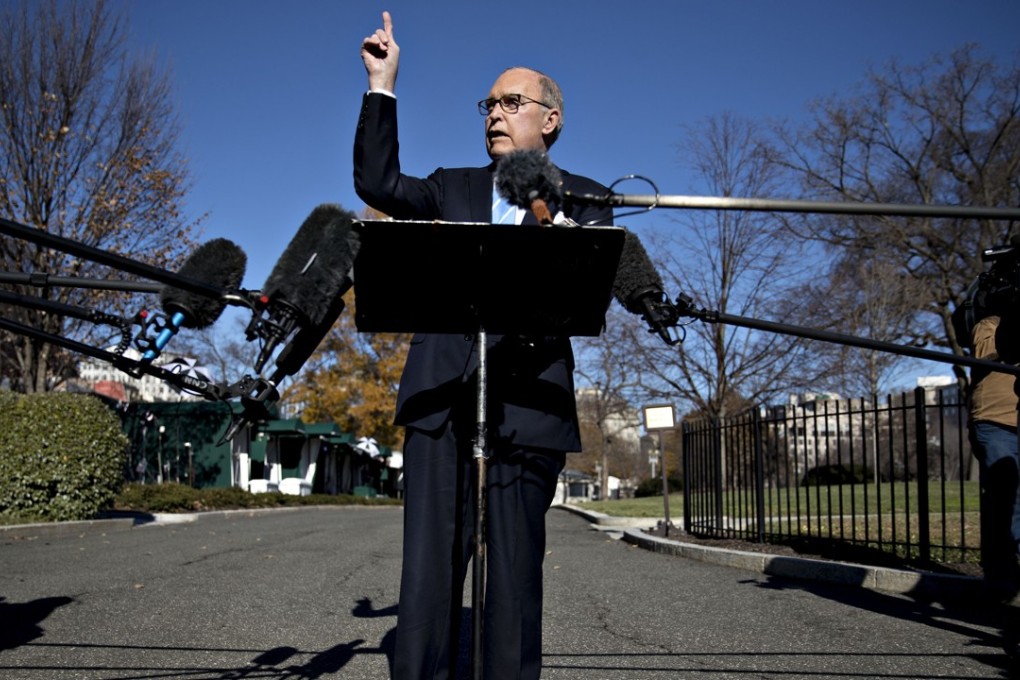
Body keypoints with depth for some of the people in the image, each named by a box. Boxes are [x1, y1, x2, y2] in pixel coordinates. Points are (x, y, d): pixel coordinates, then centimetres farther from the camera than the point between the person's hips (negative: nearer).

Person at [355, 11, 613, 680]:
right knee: (427, 576, 1)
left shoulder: (584, 199, 11)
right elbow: (377, 182, 6)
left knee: (516, 579, 2)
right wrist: (383, 86, 3)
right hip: (442, 402, 2)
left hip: (528, 407, -2)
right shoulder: (453, 188, 21)